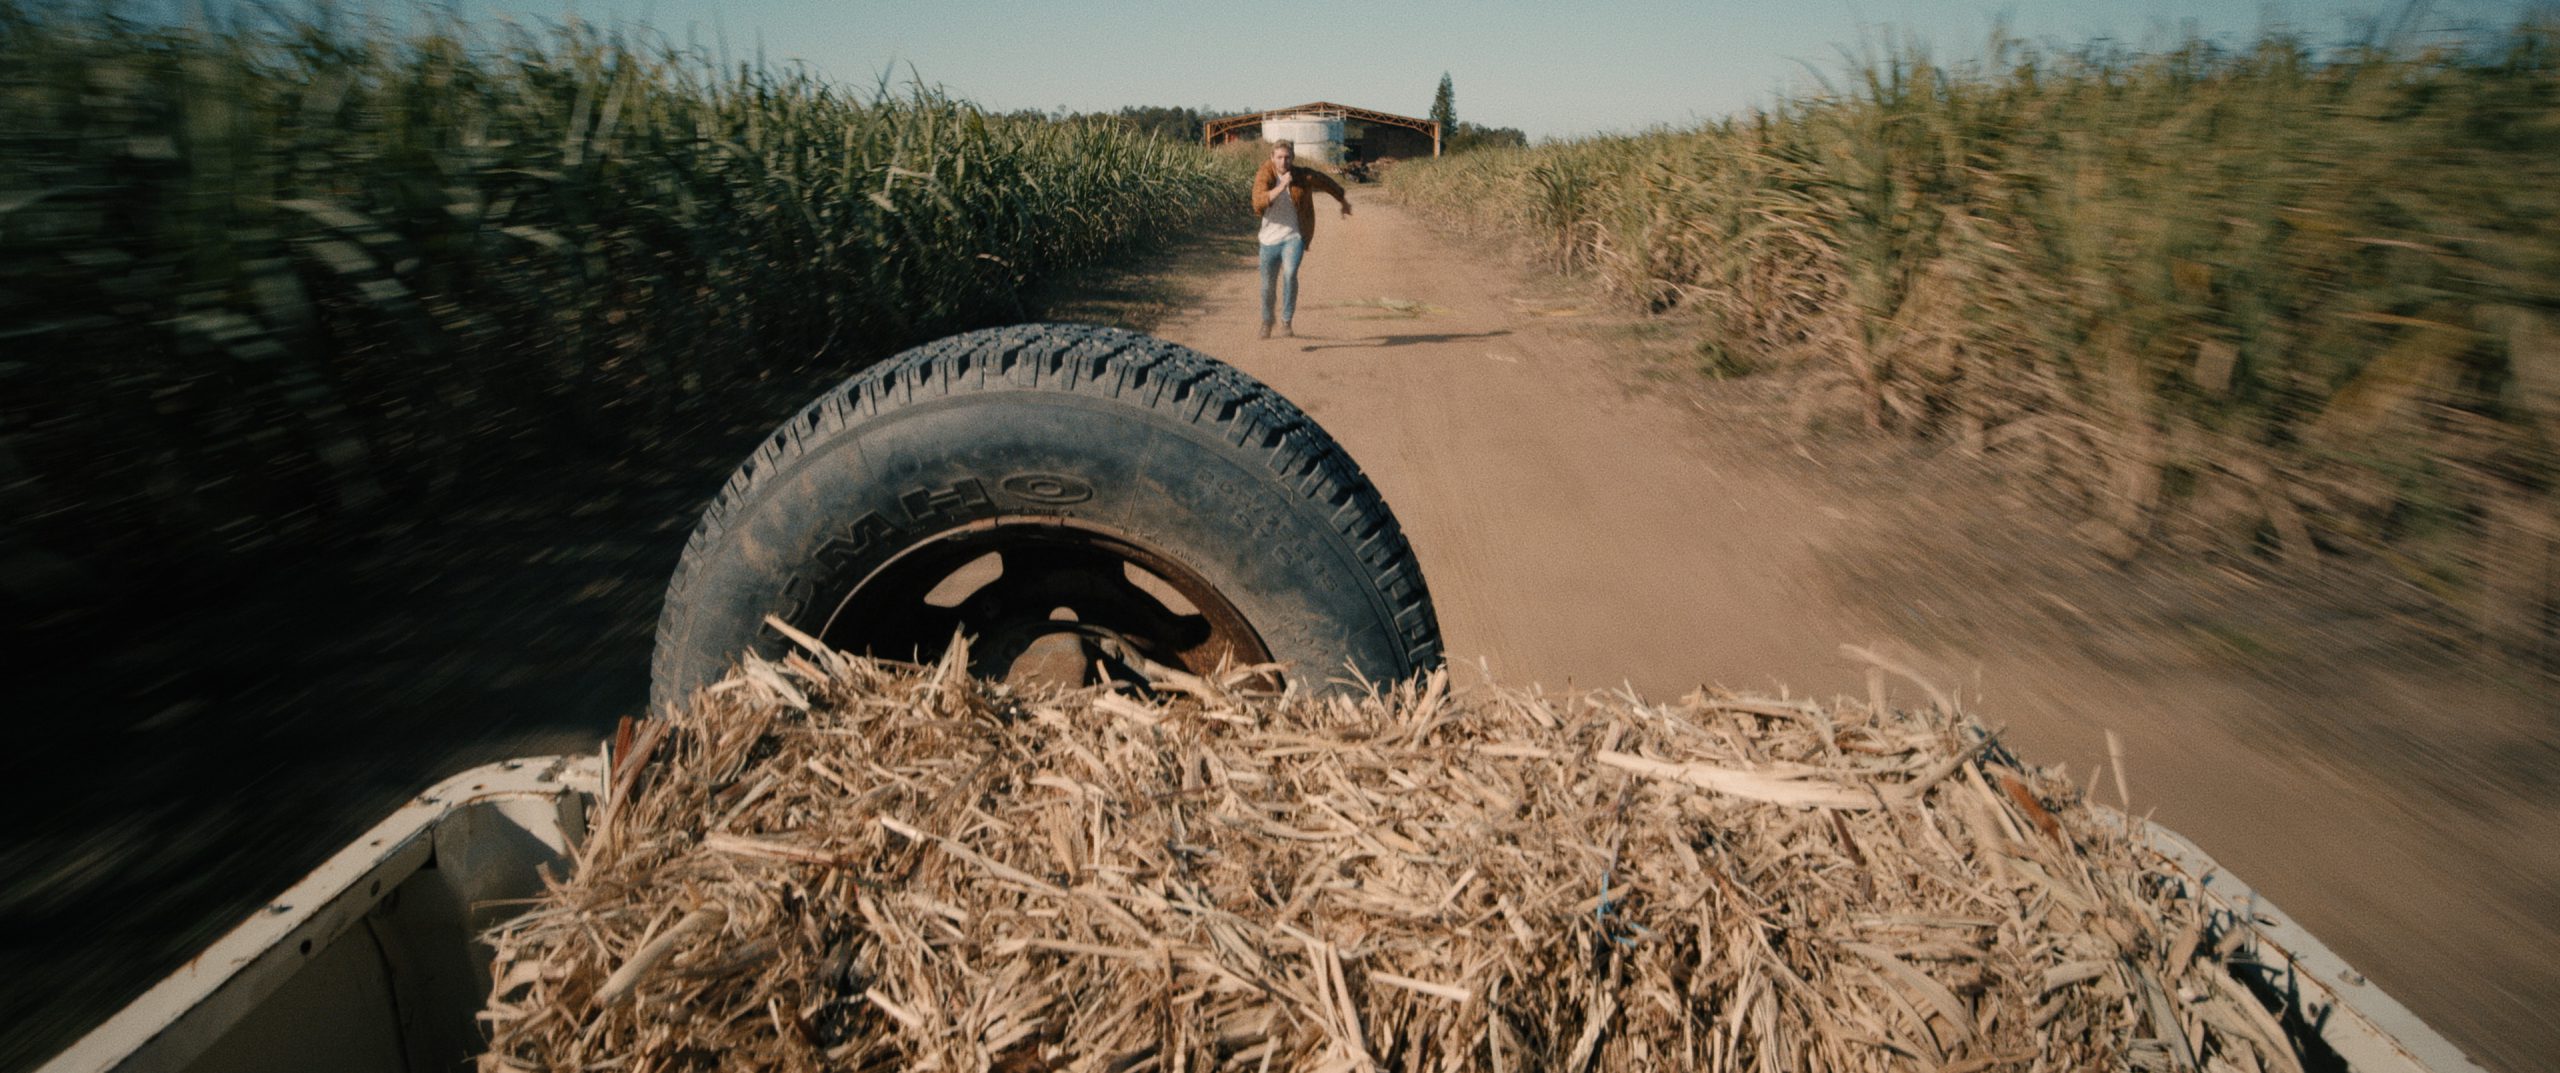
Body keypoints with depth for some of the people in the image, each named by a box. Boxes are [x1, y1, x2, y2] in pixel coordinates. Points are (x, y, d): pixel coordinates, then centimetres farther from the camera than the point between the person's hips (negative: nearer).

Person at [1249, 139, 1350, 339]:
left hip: (1294, 237, -1)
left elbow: (1327, 182, 12)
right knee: (1268, 285, 12)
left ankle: (1286, 322, -15)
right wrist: (1282, 185, -35)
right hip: (1270, 238, 2)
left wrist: (1343, 201, 27)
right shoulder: (1264, 174, -10)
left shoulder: (1304, 176, -9)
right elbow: (1259, 202, -26)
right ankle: (1267, 321, 40)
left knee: (1290, 274, -27)